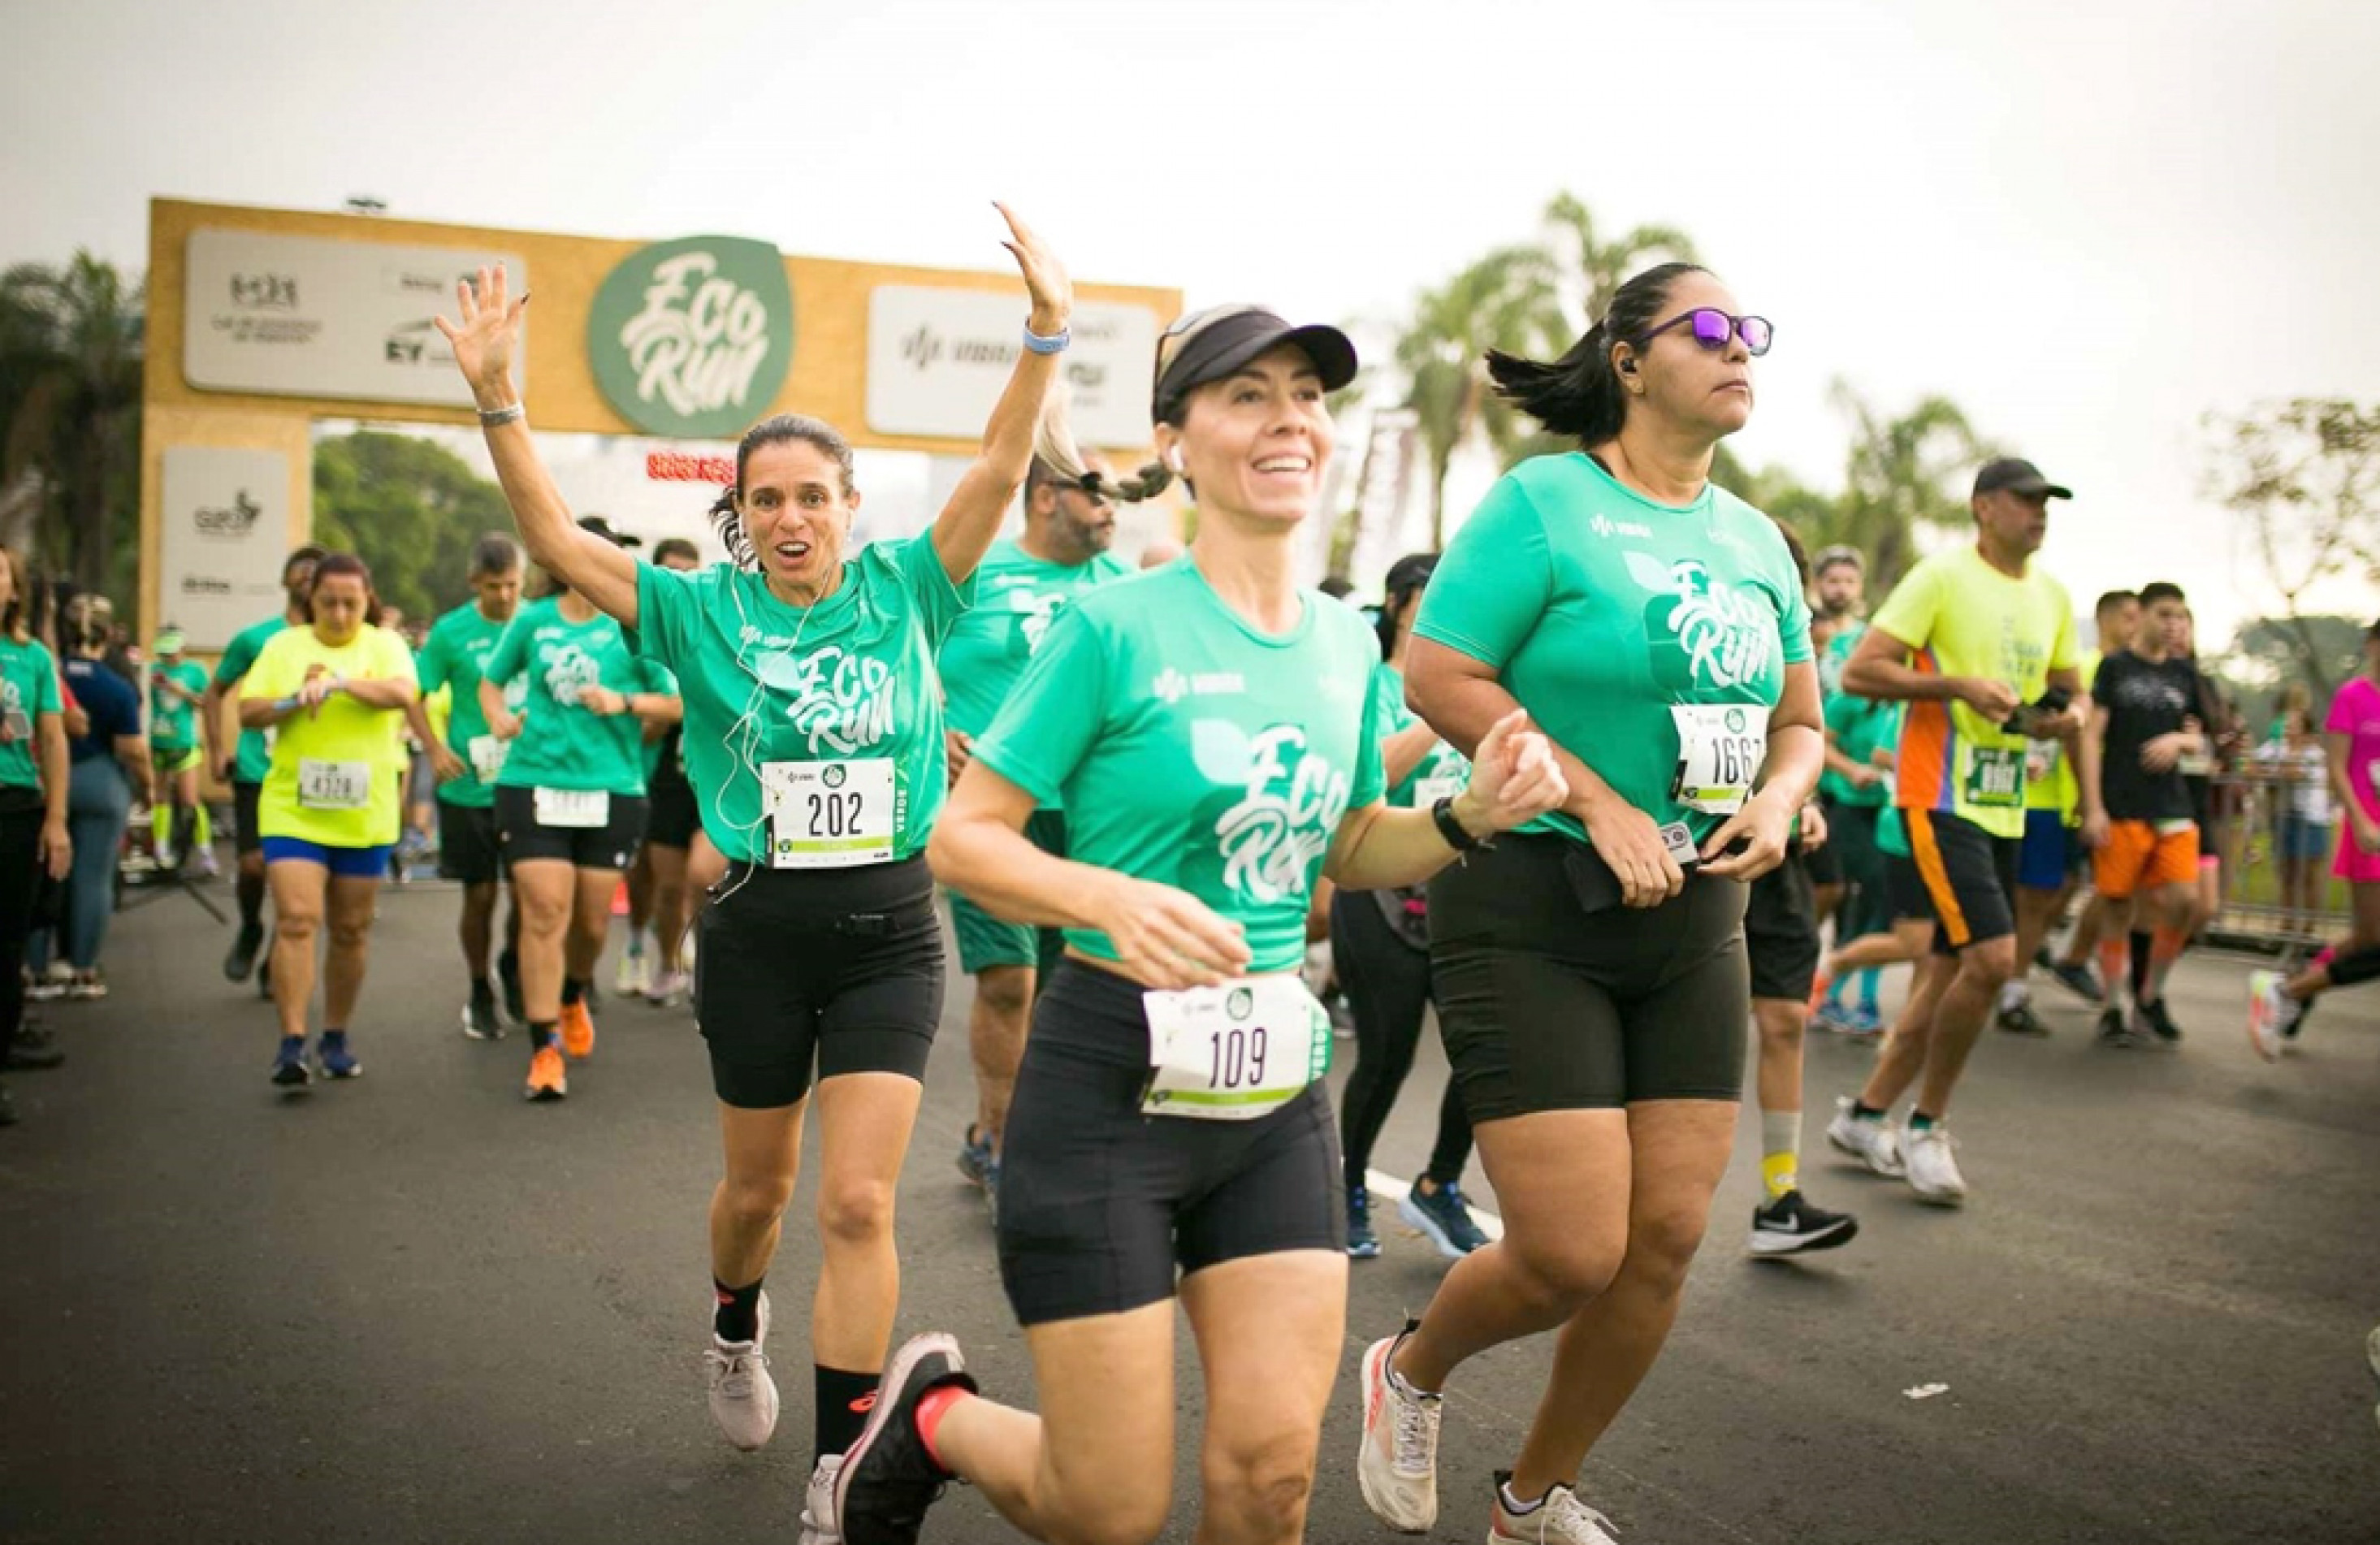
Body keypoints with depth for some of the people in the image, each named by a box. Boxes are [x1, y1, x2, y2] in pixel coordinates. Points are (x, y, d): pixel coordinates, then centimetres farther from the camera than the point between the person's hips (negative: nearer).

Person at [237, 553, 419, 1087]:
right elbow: (248, 713, 1)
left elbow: (403, 694, -18)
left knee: (351, 930, 10)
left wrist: (337, 681, -30)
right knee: (296, 920, -12)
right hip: (292, 809, 0)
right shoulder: (283, 645, 5)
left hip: (366, 815, 1)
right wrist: (297, 699, -17)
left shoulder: (385, 644, 1)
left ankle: (336, 1039, 24)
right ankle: (292, 1045, -11)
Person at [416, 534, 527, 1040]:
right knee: (480, 895, 6)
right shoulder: (451, 631, -5)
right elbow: (413, 692, 1)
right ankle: (479, 994, 25)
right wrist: (436, 748, -9)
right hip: (470, 786, -1)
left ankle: (513, 966, 30)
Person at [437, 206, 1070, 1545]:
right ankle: (737, 1328, 52)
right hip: (759, 932, 1)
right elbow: (558, 543, -8)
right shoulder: (706, 612, -2)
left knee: (860, 1203, -6)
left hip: (892, 930, -1)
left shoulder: (903, 591, -1)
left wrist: (1048, 335, -21)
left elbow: (1000, 473, -10)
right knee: (760, 1185, 18)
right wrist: (497, 399, -18)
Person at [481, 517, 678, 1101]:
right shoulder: (532, 621, 4)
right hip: (533, 785, 0)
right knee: (545, 914, -10)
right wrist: (499, 718, 0)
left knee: (592, 921, 10)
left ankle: (572, 1001, 43)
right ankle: (544, 1051, -2)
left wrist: (624, 702, -14)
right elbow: (491, 680, 19)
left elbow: (675, 702, 2)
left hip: (612, 790, 0)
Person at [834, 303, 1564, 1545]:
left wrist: (1470, 814, -1)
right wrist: (1112, 898, -29)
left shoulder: (1346, 640, 6)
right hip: (1108, 1081, -5)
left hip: (1274, 1086, 5)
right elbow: (960, 837, -10)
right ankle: (930, 1415, 32)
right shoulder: (1115, 625, -11)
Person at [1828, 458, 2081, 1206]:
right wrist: (1960, 685, -20)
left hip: (2005, 807, 8)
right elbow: (1859, 672, -13)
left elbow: (2069, 690, 24)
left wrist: (2067, 715, 1)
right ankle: (1927, 1127, 0)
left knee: (1952, 968, 9)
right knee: (1992, 957, -17)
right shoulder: (1942, 576, -8)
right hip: (1941, 799, -8)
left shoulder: (2052, 594, 13)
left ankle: (1866, 1114, 22)